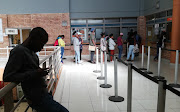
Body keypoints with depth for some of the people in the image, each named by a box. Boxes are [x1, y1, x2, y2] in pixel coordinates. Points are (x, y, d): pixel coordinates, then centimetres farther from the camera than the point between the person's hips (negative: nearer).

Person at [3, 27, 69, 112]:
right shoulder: (19, 51, -16)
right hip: (38, 98, -9)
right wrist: (34, 74, -23)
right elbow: (7, 77, -20)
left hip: (43, 94, 9)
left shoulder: (31, 51, 12)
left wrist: (39, 72, 5)